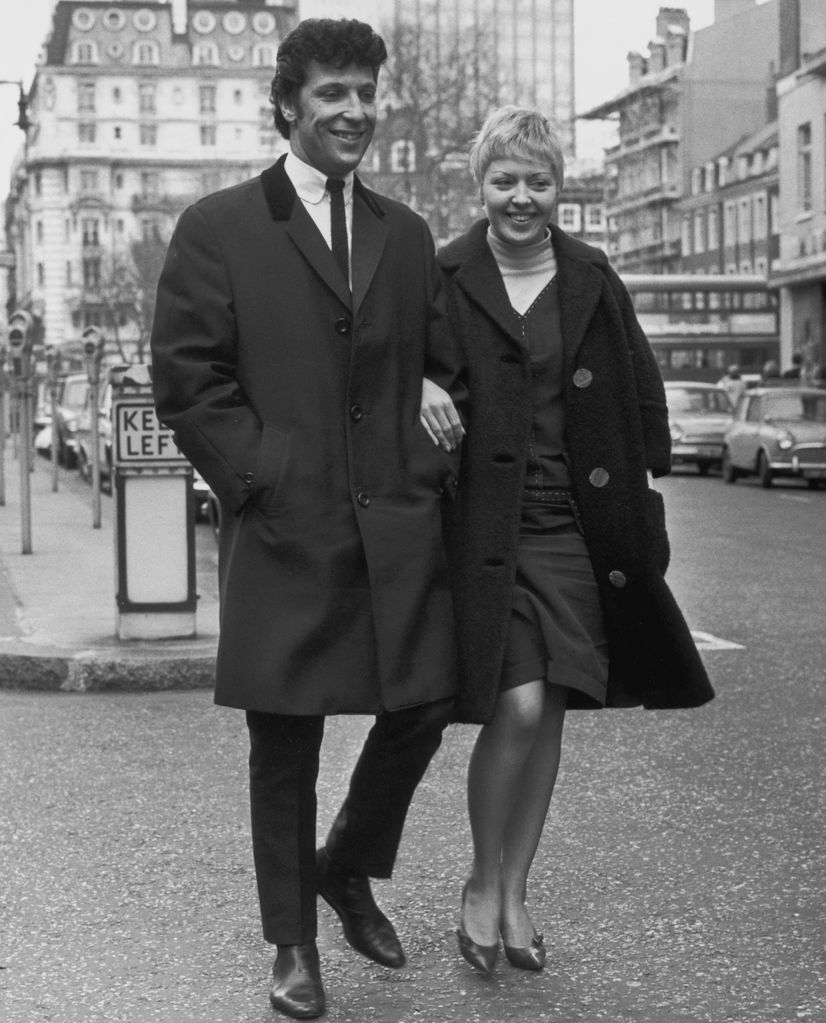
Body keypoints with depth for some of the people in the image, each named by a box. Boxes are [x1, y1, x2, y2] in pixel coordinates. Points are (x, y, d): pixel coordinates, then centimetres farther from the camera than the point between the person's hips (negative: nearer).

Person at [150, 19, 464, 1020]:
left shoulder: (406, 235, 13)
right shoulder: (218, 228, -1)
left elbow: (446, 370, 18)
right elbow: (186, 380, -4)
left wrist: (436, 473, 7)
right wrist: (262, 481, -10)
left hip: (400, 528, 4)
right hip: (284, 533, -4)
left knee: (421, 711, 7)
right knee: (285, 740, 5)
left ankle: (347, 867, 34)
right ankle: (292, 941, 22)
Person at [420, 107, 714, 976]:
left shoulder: (594, 283, 7)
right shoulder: (443, 279, -2)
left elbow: (641, 396, 12)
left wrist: (641, 495, 5)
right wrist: (415, 388, -17)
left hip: (574, 531, 3)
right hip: (483, 530, -3)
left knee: (547, 714, 7)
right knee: (516, 707, -12)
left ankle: (515, 893, 22)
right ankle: (481, 883, 11)